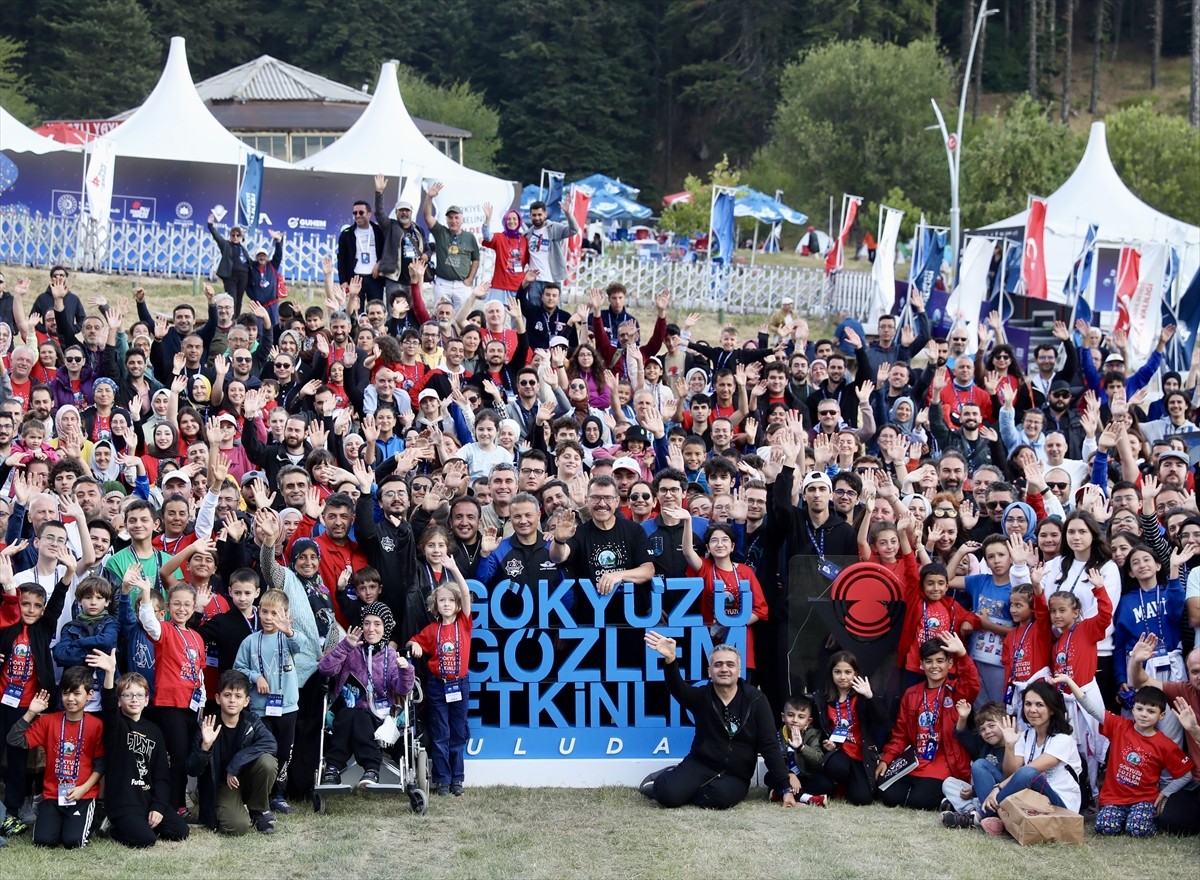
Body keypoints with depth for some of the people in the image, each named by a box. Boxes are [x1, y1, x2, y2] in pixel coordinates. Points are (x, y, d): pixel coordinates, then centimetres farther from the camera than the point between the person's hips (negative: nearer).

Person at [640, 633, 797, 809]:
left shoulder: (755, 700, -5)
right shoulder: (701, 696, -3)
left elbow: (770, 747, -6)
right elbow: (676, 688, -25)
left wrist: (785, 788, -12)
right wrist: (670, 660, -48)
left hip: (736, 777, 0)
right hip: (700, 765, 0)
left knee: (721, 796, -35)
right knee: (669, 794, -28)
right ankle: (666, 779, 9)